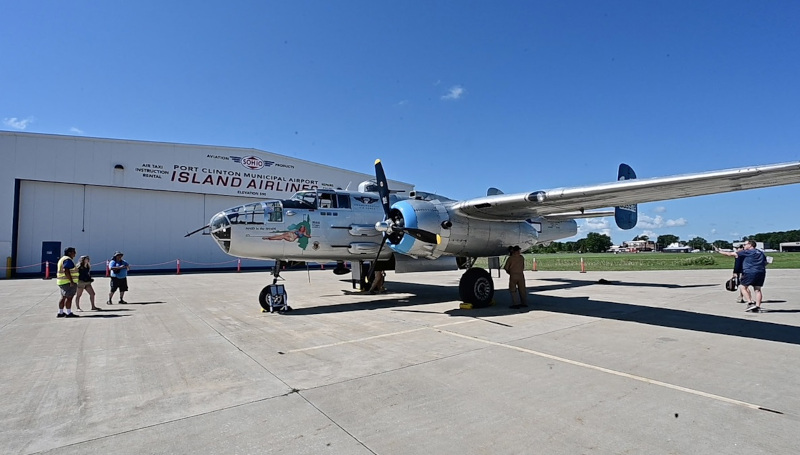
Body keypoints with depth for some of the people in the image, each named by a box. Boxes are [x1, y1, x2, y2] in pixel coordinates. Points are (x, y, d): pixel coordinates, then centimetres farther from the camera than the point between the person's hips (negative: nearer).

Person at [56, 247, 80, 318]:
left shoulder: (62, 259, 20)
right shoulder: (68, 260, -14)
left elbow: (61, 271, 23)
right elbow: (66, 271, -24)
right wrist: (71, 281, -25)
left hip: (62, 282, 11)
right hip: (68, 282, -11)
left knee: (63, 297, 14)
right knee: (69, 297, -8)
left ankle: (60, 313, 17)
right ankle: (68, 313, -8)